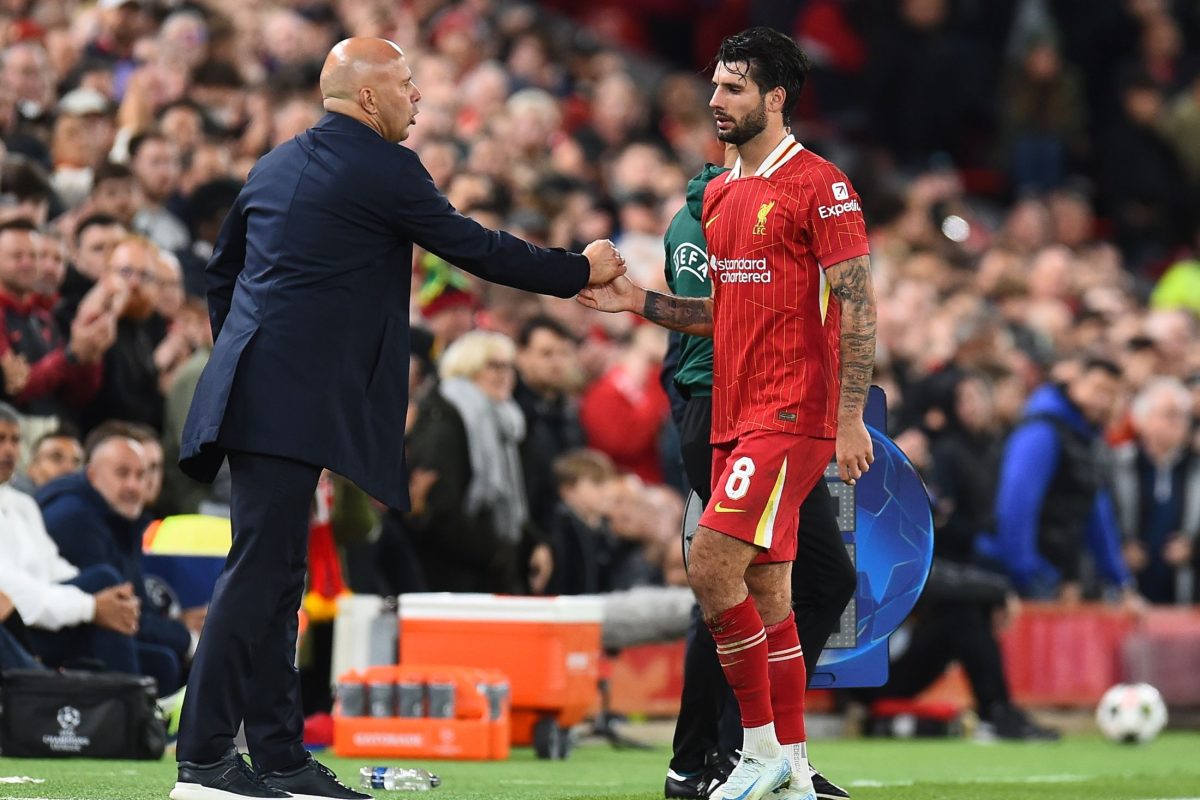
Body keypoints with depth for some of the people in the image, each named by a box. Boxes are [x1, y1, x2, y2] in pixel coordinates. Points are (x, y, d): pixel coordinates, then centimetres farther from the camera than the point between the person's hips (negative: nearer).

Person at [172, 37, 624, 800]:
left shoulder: (276, 165, 18)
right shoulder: (383, 167, -7)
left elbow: (222, 270, 23)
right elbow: (475, 248, -2)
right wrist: (580, 270, 9)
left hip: (253, 390, 9)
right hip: (294, 402, -9)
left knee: (275, 578, 11)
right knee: (259, 574, -9)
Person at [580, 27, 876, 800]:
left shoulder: (818, 185, -9)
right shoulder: (719, 194, 16)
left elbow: (857, 307, -12)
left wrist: (851, 418, -18)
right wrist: (642, 302, 10)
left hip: (792, 417, -8)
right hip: (735, 417, 8)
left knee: (714, 563, -16)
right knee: (766, 593, 8)